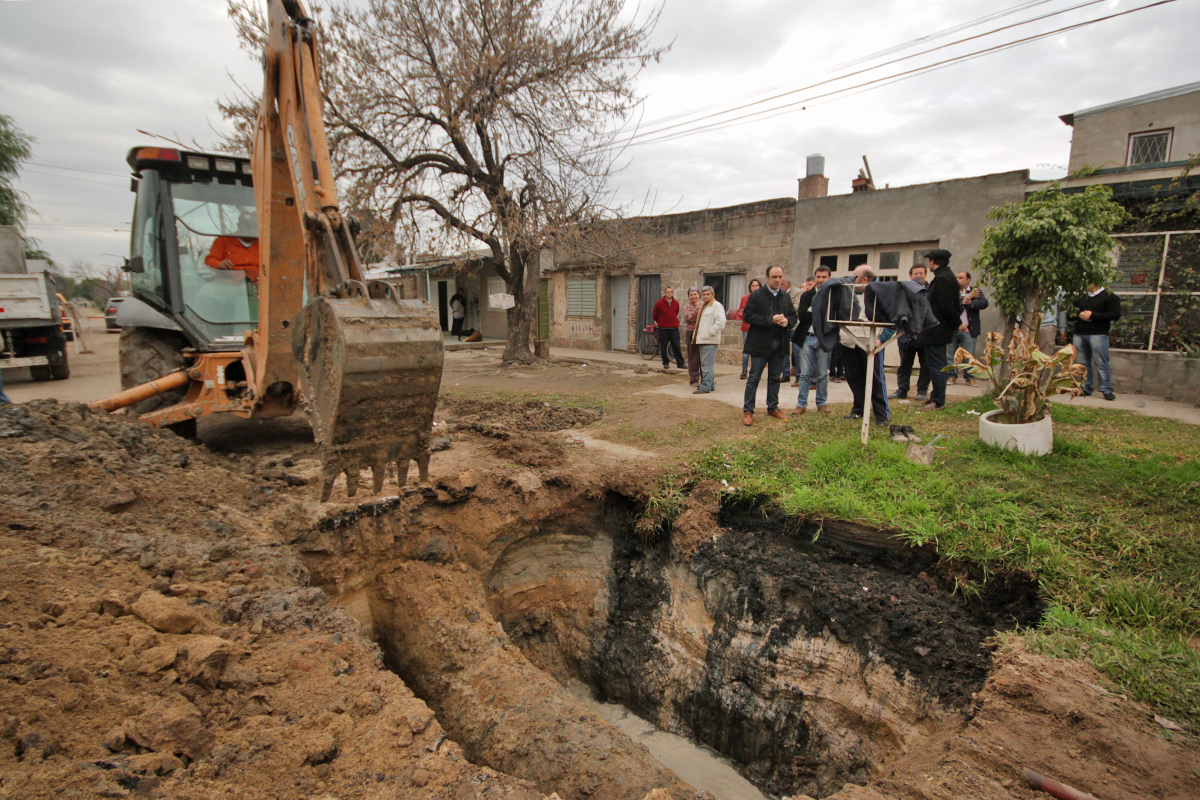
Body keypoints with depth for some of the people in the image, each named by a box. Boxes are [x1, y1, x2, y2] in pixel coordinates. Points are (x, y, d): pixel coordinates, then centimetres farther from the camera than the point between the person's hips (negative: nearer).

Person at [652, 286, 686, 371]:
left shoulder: (676, 303, 6)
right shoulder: (659, 303, -4)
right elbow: (655, 315, 7)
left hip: (674, 328, 2)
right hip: (663, 329, -2)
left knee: (676, 346, -1)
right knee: (663, 347, 2)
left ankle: (680, 363, 6)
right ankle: (666, 363, 15)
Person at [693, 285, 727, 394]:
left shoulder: (717, 306, -9)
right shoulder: (703, 306, 21)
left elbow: (720, 322, -20)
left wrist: (708, 333, -19)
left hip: (710, 341, -10)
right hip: (702, 340, 10)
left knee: (707, 364, -11)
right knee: (704, 364, 14)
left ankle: (706, 387, -10)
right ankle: (710, 384, 23)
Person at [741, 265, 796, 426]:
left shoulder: (786, 297, 11)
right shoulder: (756, 296, -5)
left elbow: (793, 316, 13)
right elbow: (748, 315, -13)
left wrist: (787, 321, -11)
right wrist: (770, 320, -20)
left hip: (780, 344, 5)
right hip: (761, 343, -5)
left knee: (775, 377, 13)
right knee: (754, 377, -2)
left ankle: (773, 408, 25)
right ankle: (748, 411, 3)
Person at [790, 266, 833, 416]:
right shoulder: (807, 295, 9)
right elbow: (801, 315, -5)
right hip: (807, 338, 2)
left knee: (823, 375, 7)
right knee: (804, 374, 4)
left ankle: (822, 403, 20)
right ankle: (801, 404, 11)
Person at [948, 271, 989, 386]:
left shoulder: (976, 291, 10)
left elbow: (984, 303, -6)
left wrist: (971, 302, -21)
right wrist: (968, 297, -11)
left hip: (968, 330, 0)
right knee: (950, 355, 3)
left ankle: (969, 377, 10)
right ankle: (951, 376, 12)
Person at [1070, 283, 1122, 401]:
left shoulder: (1109, 296, 1)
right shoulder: (1081, 296, 19)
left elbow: (1115, 315, -8)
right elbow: (1071, 312, 21)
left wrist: (1092, 315, -13)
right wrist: (1079, 315, -1)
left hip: (1098, 334, -6)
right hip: (1079, 334, 6)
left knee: (1102, 363, -7)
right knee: (1082, 363, 6)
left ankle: (1106, 390, -3)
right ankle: (1085, 388, 12)